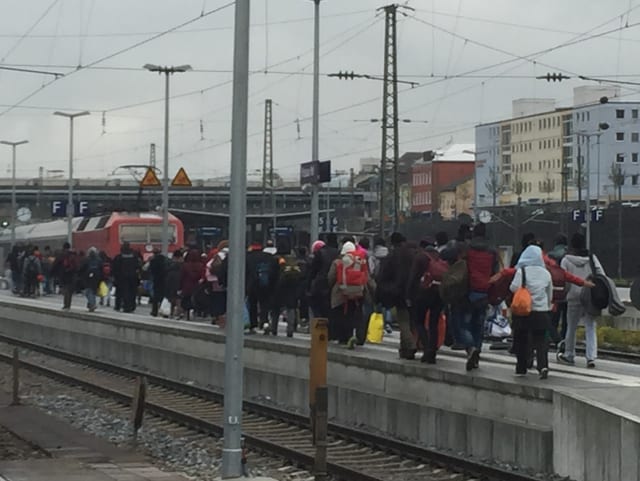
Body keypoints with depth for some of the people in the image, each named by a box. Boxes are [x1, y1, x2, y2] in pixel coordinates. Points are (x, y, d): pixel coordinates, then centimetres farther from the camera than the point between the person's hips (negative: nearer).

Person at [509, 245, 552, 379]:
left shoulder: (522, 271, -9)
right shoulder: (545, 273, 5)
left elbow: (514, 288, -19)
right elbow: (550, 293, 14)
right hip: (542, 312, 3)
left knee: (521, 340, 10)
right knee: (540, 340, 5)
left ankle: (521, 368, 14)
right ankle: (543, 366, -15)